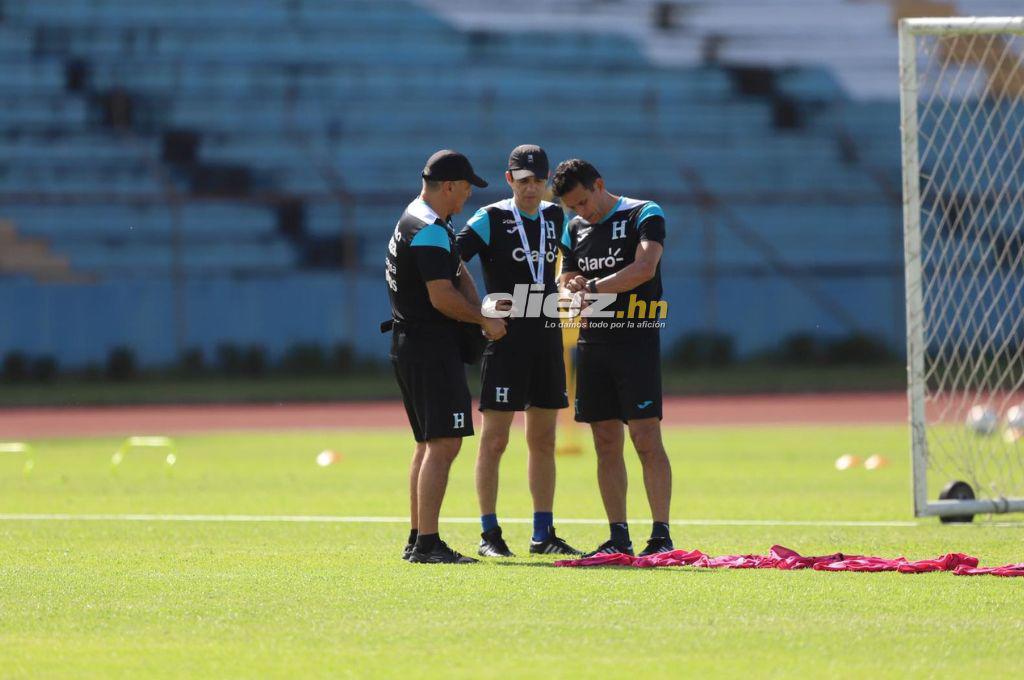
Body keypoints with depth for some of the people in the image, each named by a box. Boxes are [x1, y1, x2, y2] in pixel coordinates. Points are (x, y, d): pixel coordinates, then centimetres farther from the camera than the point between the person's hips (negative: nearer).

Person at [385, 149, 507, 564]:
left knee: (429, 444, 16)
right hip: (431, 349, -11)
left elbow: (458, 275, 20)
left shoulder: (415, 220, 17)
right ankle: (427, 544, -17)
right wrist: (485, 321, -8)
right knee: (443, 444, -12)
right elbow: (443, 297, -22)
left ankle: (417, 540, 20)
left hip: (408, 345, 11)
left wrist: (478, 314, 3)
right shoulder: (431, 231, -17)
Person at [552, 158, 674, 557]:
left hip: (637, 341, -6)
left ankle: (661, 535, -9)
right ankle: (619, 537, 8)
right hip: (592, 343, 6)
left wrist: (593, 287, -20)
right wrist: (573, 291, -1)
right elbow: (566, 281, 23)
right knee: (606, 445, 5)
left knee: (646, 439, -10)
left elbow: (645, 267, -19)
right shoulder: (576, 229, 15)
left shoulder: (644, 215, -4)